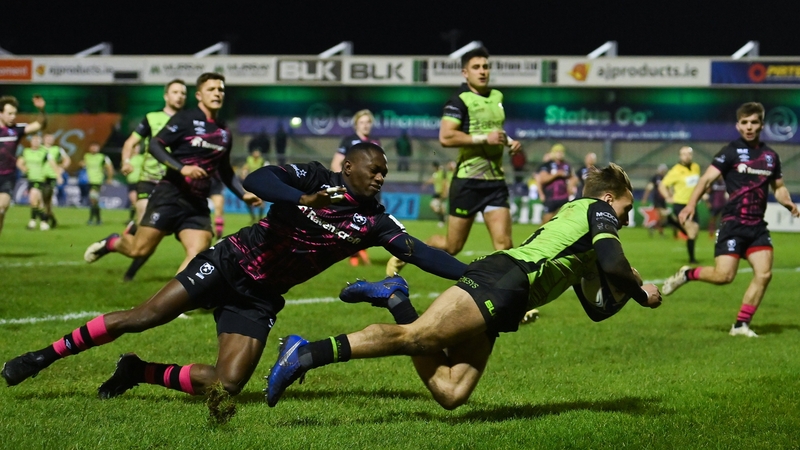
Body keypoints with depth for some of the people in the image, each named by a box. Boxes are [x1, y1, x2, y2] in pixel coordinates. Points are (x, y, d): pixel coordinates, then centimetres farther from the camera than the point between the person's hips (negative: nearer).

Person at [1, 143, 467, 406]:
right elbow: (256, 180, -25)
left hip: (260, 299, 4)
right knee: (143, 317, -13)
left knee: (226, 384, -14)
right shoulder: (315, 177, -11)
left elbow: (420, 251, -9)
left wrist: (473, 273, -20)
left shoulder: (372, 220, -2)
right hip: (232, 262, -4)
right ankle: (44, 356, 2)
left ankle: (139, 373, 8)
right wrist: (301, 199, -41)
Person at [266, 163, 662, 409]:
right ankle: (305, 353, -29)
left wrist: (627, 290, 27)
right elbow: (612, 266, -7)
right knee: (413, 336, -21)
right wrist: (640, 293, 9)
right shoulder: (595, 210, 10)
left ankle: (396, 301, -1)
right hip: (503, 278, -9)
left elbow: (597, 310, 40)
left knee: (450, 393, -6)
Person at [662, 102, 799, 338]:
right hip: (733, 223, -5)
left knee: (764, 274, -8)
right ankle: (686, 274, 16)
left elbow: (779, 187, 23)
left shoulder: (770, 156, 12)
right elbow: (707, 178, -13)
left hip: (757, 225, 5)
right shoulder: (731, 152, -4)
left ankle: (741, 325, 3)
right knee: (723, 276, -13)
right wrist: (691, 204, -29)